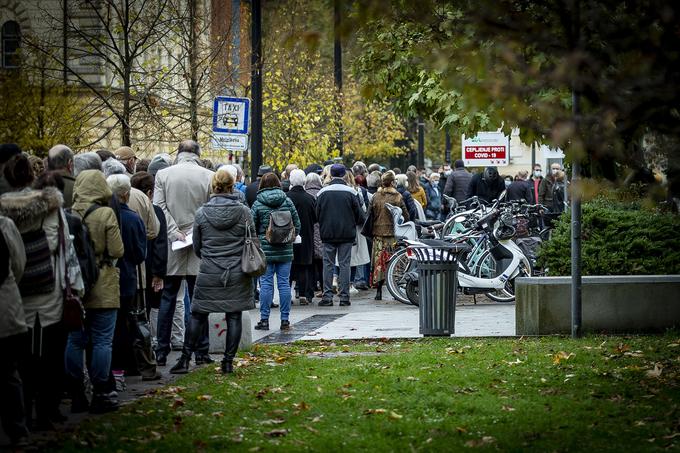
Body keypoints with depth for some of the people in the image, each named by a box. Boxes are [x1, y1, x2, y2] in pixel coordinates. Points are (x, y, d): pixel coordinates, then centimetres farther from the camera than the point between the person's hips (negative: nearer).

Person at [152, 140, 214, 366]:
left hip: (171, 247, 1)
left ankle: (161, 353, 8)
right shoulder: (208, 176, -3)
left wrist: (174, 232, -7)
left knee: (167, 300, 7)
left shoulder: (163, 175, -1)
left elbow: (159, 207, -6)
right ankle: (201, 352, 6)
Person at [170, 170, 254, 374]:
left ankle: (185, 359, 7)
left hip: (209, 273, 0)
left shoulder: (202, 213, -3)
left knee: (198, 315, 8)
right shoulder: (243, 212, -5)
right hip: (237, 273, 0)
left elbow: (197, 247, 6)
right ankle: (228, 361, 7)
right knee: (234, 316, 6)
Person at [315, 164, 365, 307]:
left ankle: (327, 296, 0)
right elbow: (359, 214, -1)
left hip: (328, 234, 1)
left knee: (328, 264, 5)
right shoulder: (350, 192, -4)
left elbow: (317, 214, 2)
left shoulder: (322, 192, -1)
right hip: (347, 234, -1)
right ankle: (344, 296, 1)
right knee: (344, 264, 3)